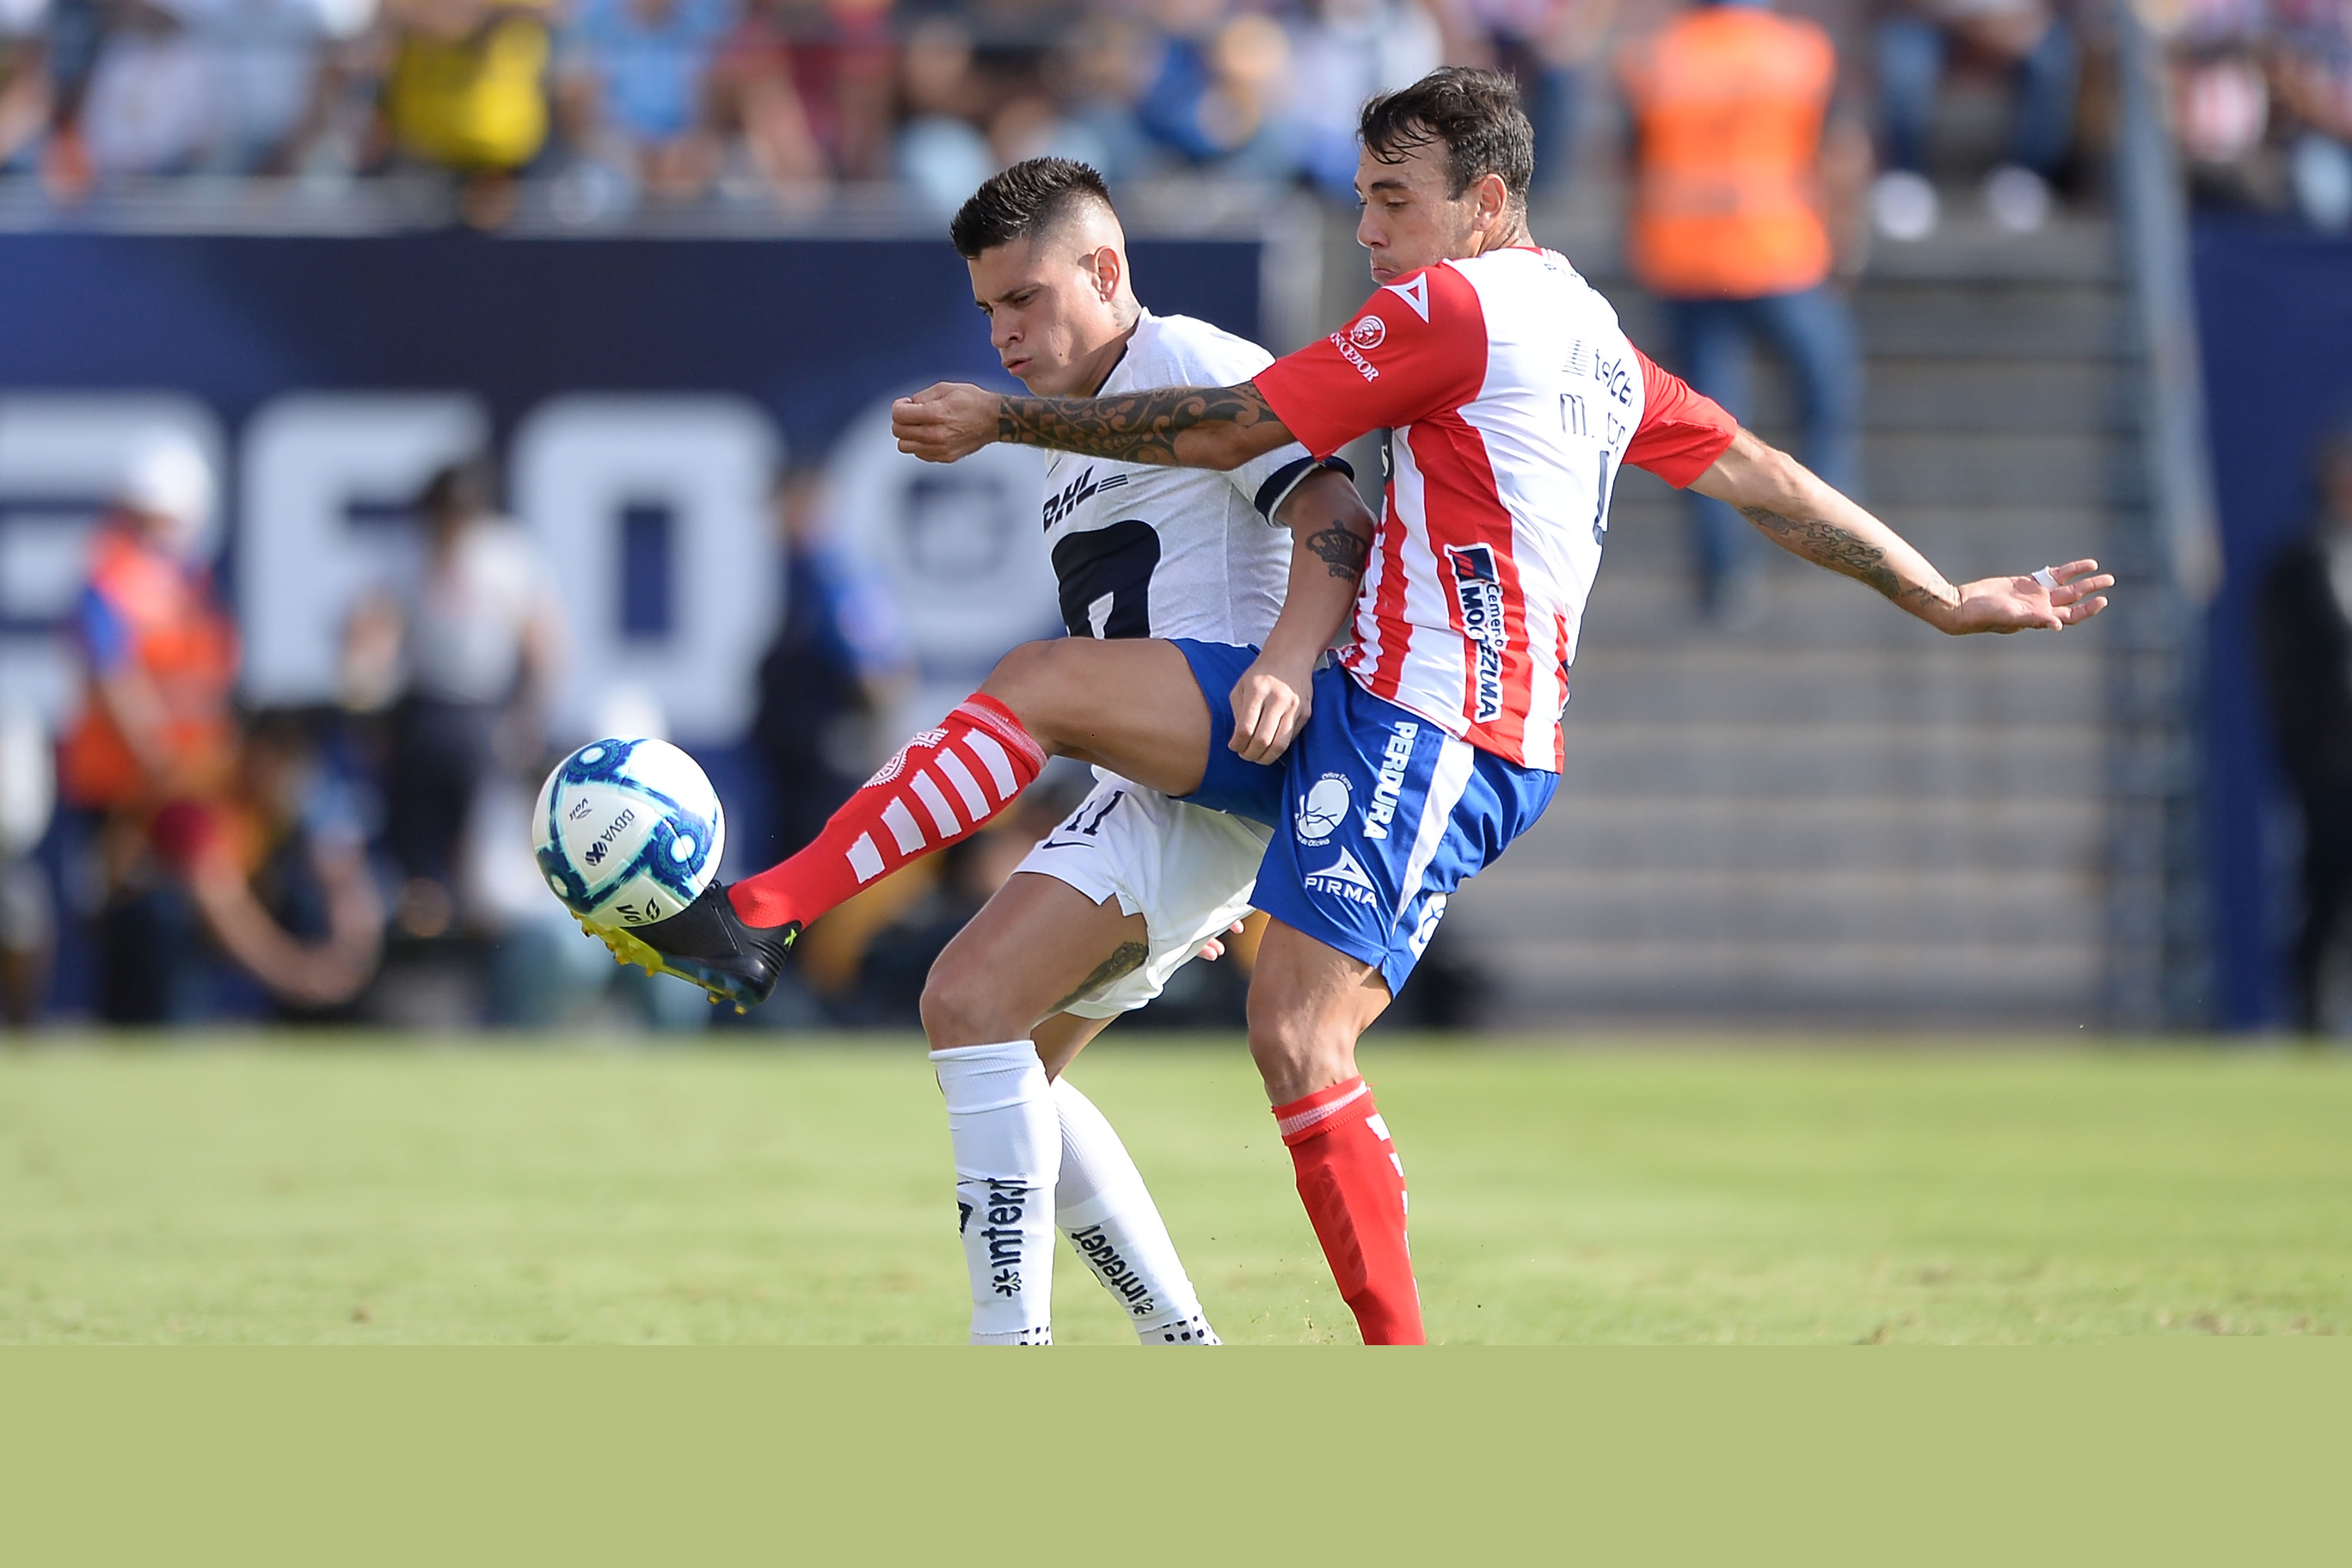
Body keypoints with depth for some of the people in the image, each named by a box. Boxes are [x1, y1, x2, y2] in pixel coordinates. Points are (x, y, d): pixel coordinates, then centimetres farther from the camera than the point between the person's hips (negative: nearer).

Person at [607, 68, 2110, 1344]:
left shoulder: (1453, 311, -8)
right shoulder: (1598, 346, 20)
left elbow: (1221, 432, -7)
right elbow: (1768, 478, 20)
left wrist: (1006, 419, 0)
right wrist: (1949, 601, 28)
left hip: (1431, 724, -10)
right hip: (1362, 701, 10)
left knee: (1298, 1036, -20)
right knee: (1045, 683, -1)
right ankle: (759, 917, -8)